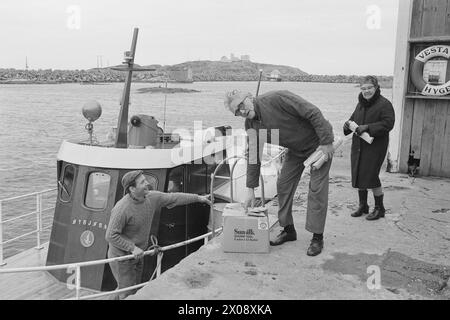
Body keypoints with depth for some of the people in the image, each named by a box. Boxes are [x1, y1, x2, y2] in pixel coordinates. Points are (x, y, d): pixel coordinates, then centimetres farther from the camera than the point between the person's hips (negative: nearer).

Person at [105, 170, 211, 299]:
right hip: (121, 256, -8)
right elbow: (111, 235, -25)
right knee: (127, 292, 0)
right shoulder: (121, 209, -28)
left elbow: (173, 198, 2)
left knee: (135, 288, 20)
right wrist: (132, 248, -27)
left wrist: (198, 198, 4)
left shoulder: (151, 198, -7)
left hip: (137, 255, 8)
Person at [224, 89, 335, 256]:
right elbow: (253, 157, -2)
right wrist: (250, 189, -5)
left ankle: (317, 238, 2)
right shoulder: (251, 124, -7)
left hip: (319, 144, -7)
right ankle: (288, 230, 20)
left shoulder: (277, 98, -29)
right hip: (295, 149, 7)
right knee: (283, 184, 4)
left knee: (317, 188, -8)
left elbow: (313, 112, -28)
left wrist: (326, 141, -26)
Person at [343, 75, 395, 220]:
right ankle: (363, 206, 26)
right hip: (358, 146, 7)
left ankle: (379, 208, 12)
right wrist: (348, 124, -1)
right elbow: (354, 118, 23)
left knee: (371, 177, -7)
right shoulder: (361, 104, 14)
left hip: (375, 147, -7)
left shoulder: (384, 104, -10)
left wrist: (367, 127, -25)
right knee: (358, 176, 10)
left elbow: (388, 124, -19)